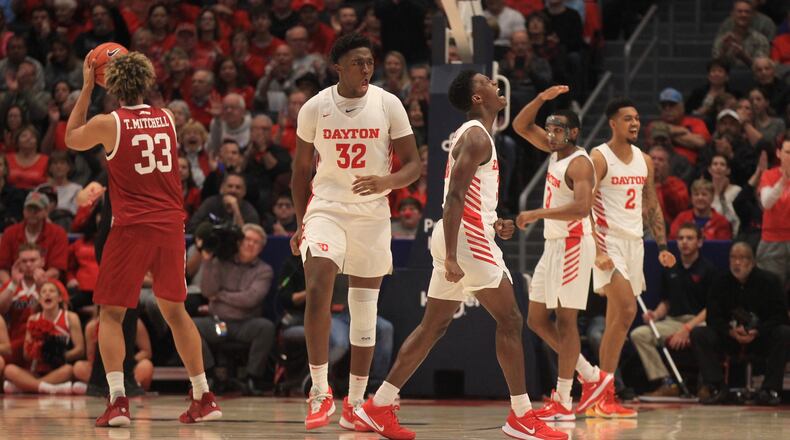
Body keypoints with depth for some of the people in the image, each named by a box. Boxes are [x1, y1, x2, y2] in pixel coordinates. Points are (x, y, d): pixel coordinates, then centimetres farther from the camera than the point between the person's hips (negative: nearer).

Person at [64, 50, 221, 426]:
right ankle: (204, 398, 15)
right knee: (174, 309, 16)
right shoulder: (167, 118, 5)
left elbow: (71, 139, 15)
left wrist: (87, 87, 20)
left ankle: (117, 399, -12)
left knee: (111, 313, 4)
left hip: (131, 226, -4)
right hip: (171, 225, 4)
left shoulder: (107, 124, -7)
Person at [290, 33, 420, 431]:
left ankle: (355, 404, 16)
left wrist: (387, 181, -23)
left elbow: (413, 164, -2)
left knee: (364, 312, 6)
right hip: (326, 208, -1)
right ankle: (320, 391, -16)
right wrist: (301, 222, 10)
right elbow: (302, 167, 10)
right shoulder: (315, 108, -3)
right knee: (317, 290, -24)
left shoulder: (388, 105, -4)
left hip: (372, 215, 1)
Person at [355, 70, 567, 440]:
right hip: (467, 237, -10)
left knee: (434, 326, 12)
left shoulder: (470, 134, 19)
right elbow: (455, 196, -21)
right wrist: (451, 257, -26)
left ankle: (379, 406, 11)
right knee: (509, 321, -6)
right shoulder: (477, 137, -12)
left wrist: (494, 224, 14)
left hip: (456, 237, 10)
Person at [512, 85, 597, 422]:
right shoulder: (555, 151, 11)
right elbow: (521, 126, 17)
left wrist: (538, 214, -28)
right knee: (537, 319, 11)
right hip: (554, 244, 10)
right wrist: (542, 99, 1)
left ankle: (563, 402, -8)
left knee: (565, 319, -9)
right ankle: (590, 375, 19)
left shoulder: (579, 164, -15)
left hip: (573, 244, -10)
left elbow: (582, 207, -29)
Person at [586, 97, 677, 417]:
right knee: (626, 310, -21)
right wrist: (596, 251, -22)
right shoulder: (599, 158, -8)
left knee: (619, 319, 7)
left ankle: (602, 396, 10)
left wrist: (662, 246, 9)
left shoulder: (644, 161, 13)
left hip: (634, 243, 7)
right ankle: (600, 385, -16)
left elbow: (652, 207, 19)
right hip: (608, 242, -7)